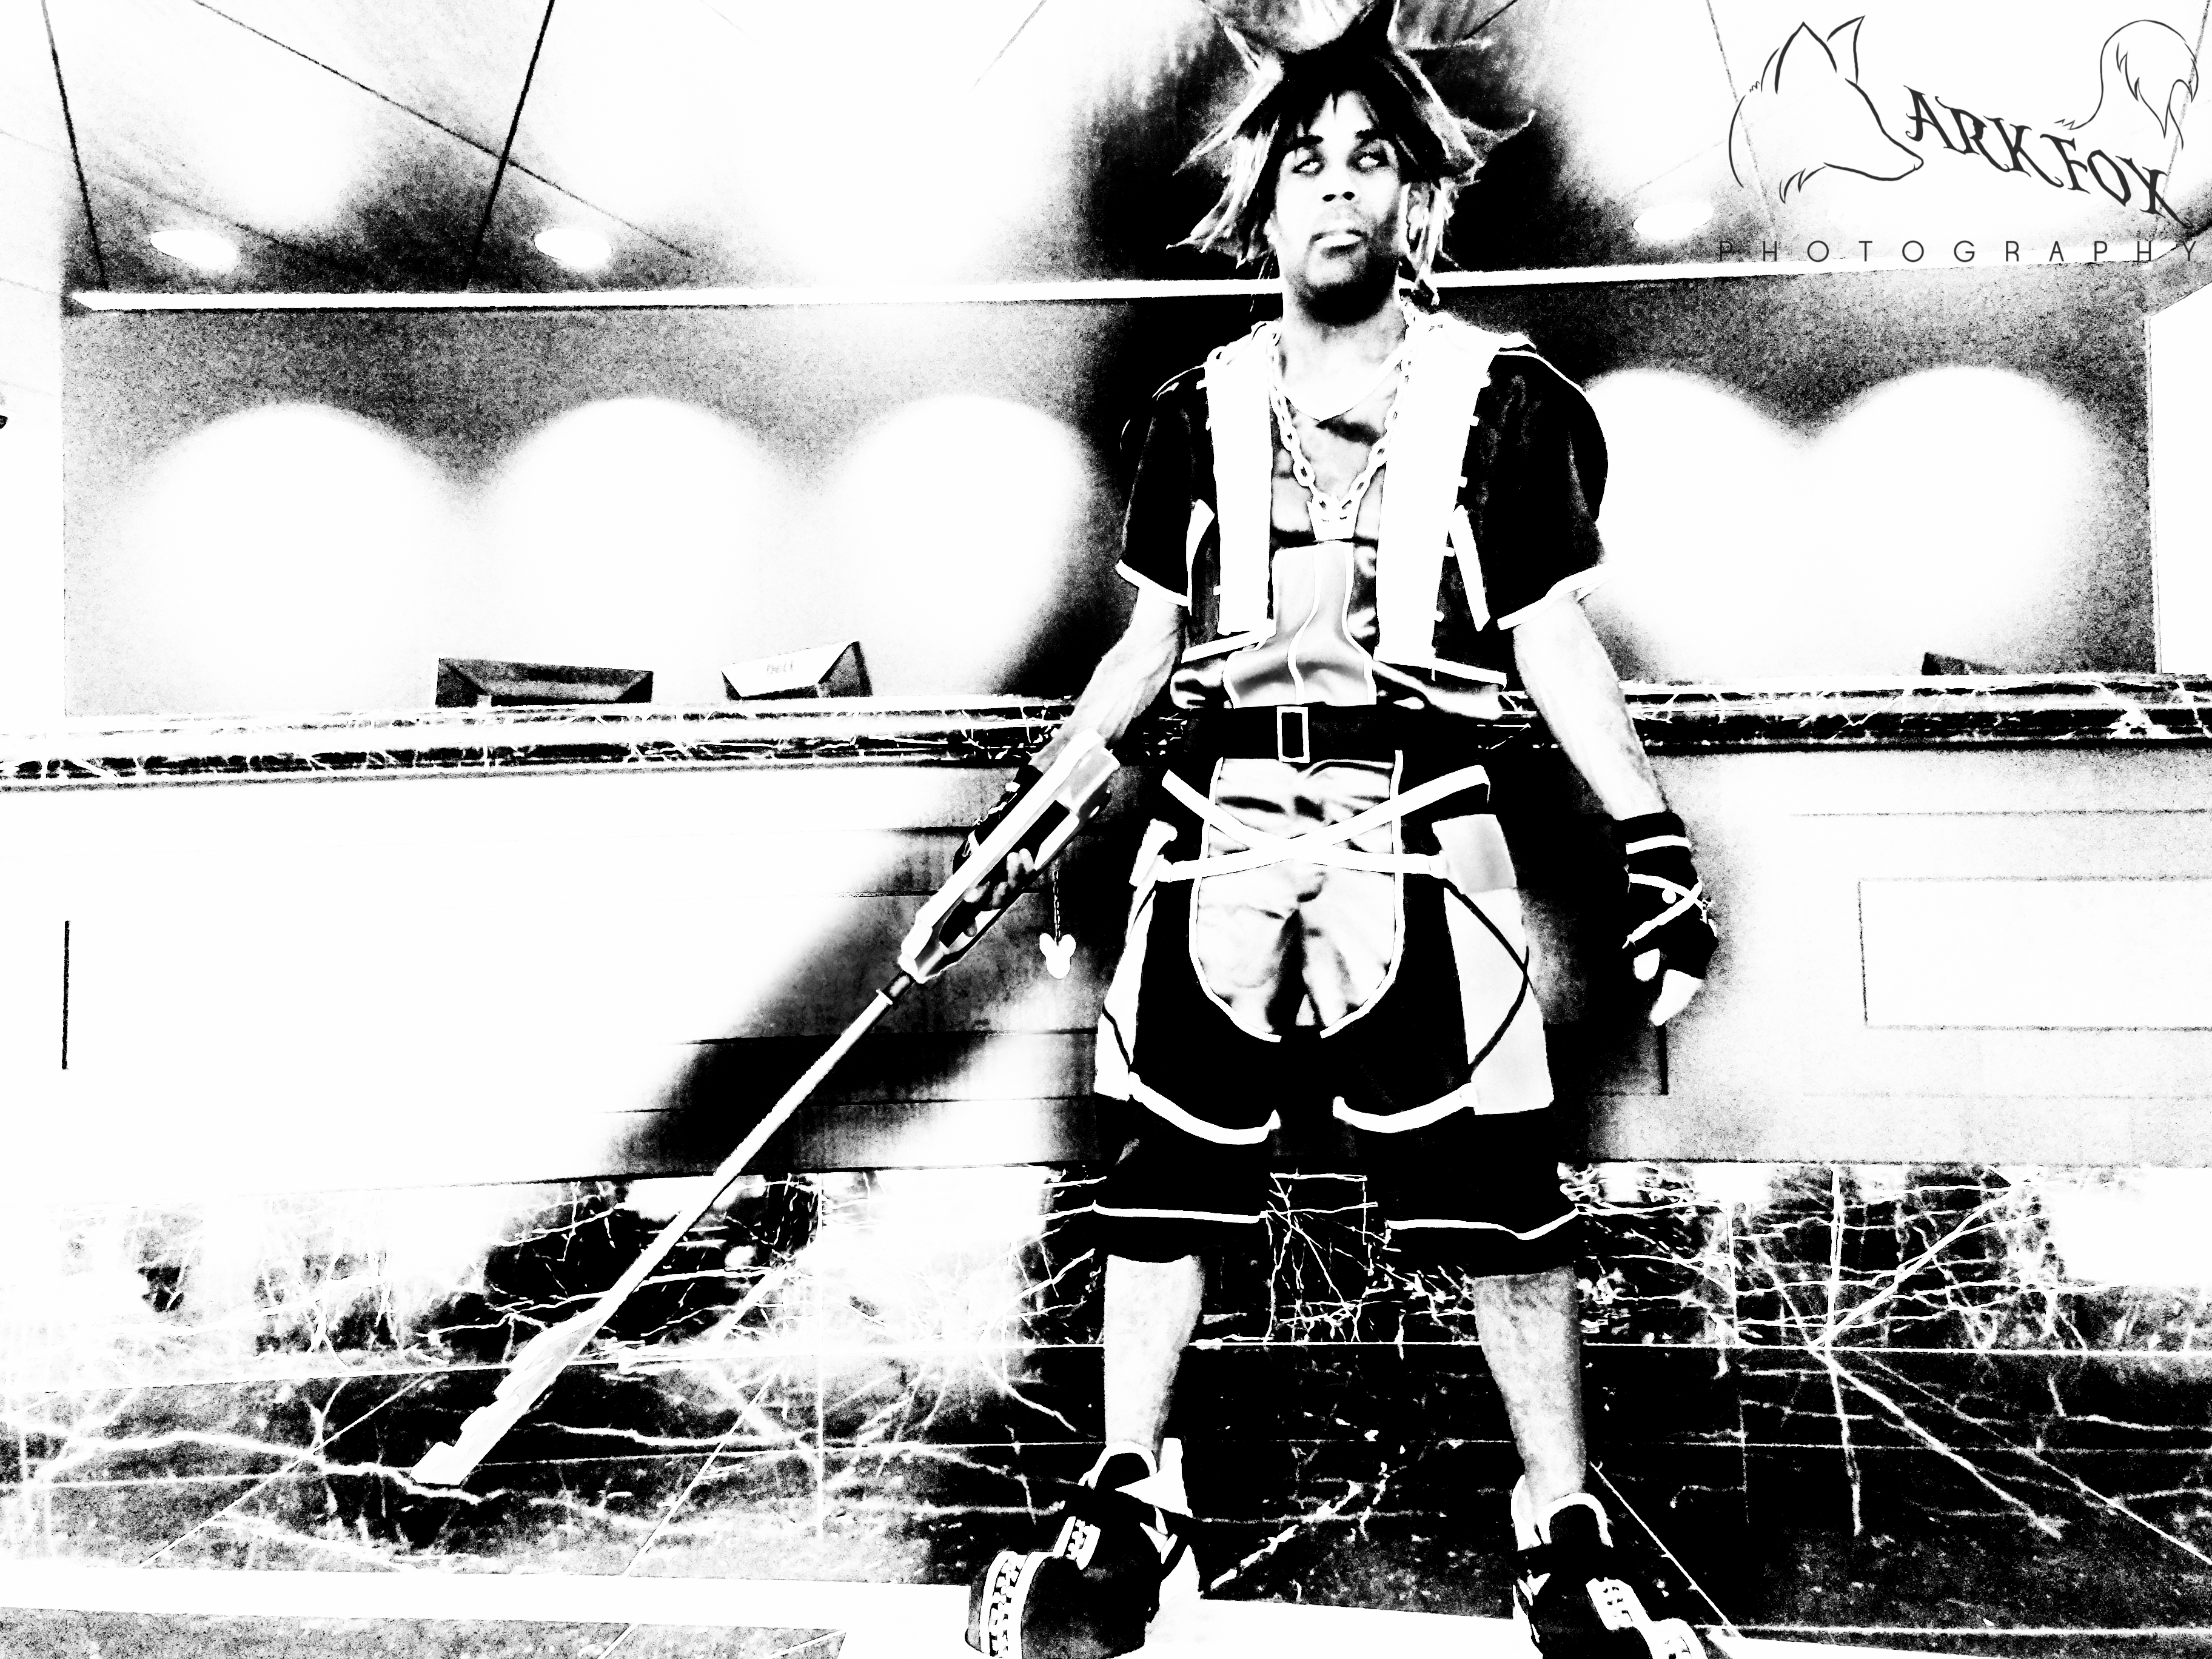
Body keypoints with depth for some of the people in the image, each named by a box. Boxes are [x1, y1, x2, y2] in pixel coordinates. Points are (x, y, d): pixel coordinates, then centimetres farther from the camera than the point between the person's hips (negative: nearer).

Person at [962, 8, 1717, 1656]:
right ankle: (1130, 1506, 24)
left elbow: (1555, 635, 5)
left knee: (1498, 1190, -1)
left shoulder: (1503, 399, 6)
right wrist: (1039, 796, 11)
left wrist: (1651, 832, -2)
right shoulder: (1200, 410, 12)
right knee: (1170, 1168, 6)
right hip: (1219, 832, 3)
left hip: (1419, 842, -2)